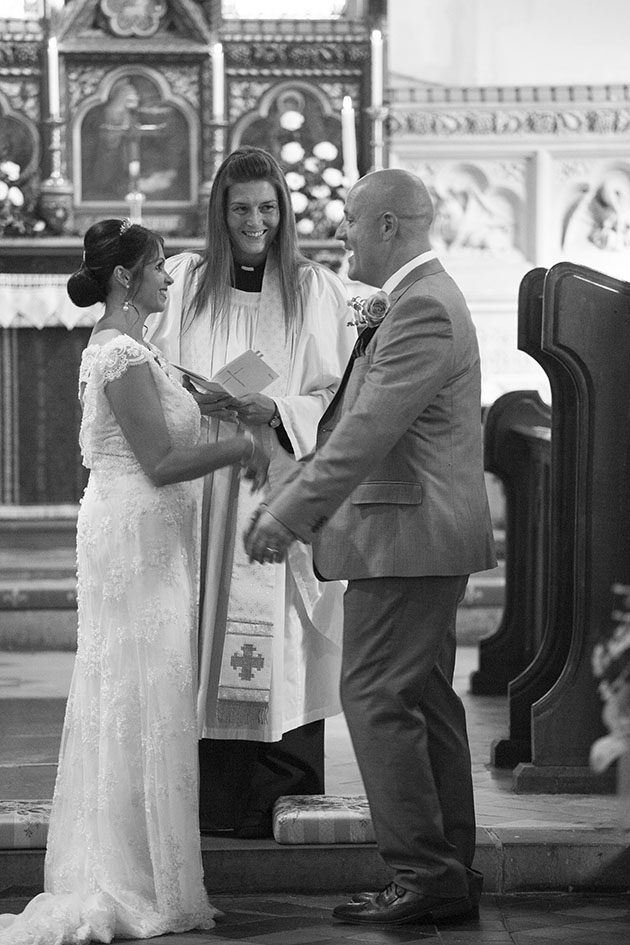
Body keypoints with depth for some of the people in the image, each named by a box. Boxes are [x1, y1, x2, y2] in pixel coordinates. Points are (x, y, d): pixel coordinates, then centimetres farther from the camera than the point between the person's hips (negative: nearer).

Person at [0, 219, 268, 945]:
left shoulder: (115, 349, 14)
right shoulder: (124, 357, -17)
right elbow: (161, 464, -20)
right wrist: (240, 447, -12)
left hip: (137, 535, 10)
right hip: (137, 534, -10)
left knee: (119, 701, 12)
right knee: (145, 700, -5)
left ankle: (108, 877, 19)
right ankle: (142, 887, 0)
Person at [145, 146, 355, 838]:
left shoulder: (314, 290, 5)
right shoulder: (183, 282, 9)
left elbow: (339, 397, 4)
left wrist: (278, 410, -14)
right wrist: (195, 401, -12)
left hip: (282, 487, -1)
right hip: (201, 488, 1)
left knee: (279, 647, -4)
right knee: (206, 634, -2)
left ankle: (283, 802, 0)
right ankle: (217, 800, 1)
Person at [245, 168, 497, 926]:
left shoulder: (422, 308, -17)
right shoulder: (416, 301, 17)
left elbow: (371, 429, -23)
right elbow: (353, 422, 21)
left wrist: (289, 513, -19)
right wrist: (291, 502, 17)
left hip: (407, 537, -11)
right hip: (417, 535, 11)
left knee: (376, 698, -8)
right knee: (426, 702, 12)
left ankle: (424, 874, -6)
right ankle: (450, 875, 17)